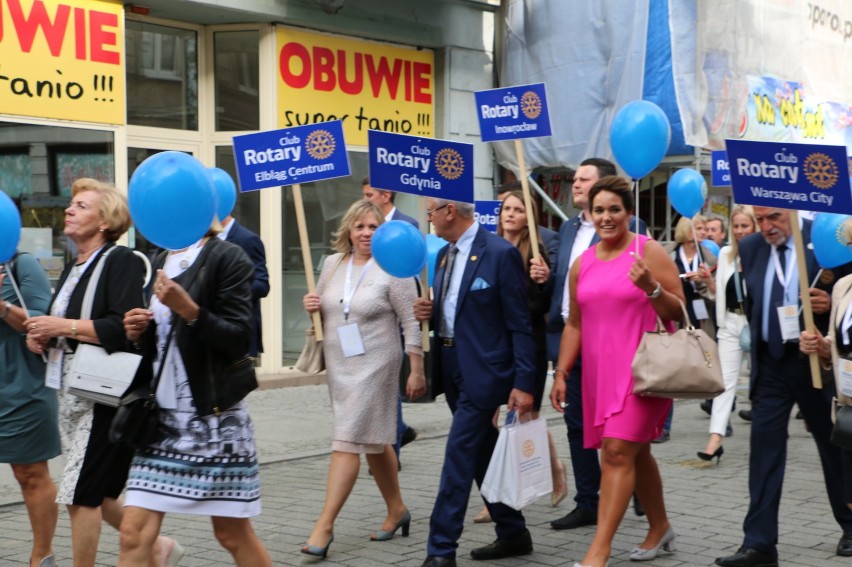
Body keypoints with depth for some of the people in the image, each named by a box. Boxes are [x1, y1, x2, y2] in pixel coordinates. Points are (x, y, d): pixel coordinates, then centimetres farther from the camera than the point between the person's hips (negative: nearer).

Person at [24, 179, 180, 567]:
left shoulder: (121, 260, -11)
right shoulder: (75, 267, 17)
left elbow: (123, 329, -23)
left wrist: (64, 326, -18)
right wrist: (42, 335, 6)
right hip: (72, 393, 10)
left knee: (80, 495, -5)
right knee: (95, 494, 16)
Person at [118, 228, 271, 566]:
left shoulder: (227, 258, -6)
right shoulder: (160, 262, 14)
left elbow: (239, 340, -12)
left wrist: (189, 310, -24)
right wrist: (138, 334, 2)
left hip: (214, 415, -6)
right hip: (161, 415, 6)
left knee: (232, 533, 6)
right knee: (133, 533, -4)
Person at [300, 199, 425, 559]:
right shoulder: (332, 264, 6)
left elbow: (412, 324, -9)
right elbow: (322, 309, 19)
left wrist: (417, 371, -12)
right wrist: (312, 307, -4)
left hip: (373, 364, -6)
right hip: (338, 364, 7)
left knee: (347, 442, -10)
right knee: (373, 441, 17)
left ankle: (324, 526, -9)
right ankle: (396, 509, 32)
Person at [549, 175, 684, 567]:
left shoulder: (649, 252, -5)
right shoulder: (582, 264, 10)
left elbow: (678, 312, -5)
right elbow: (574, 323, 15)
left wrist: (651, 288, -24)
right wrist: (561, 373, 9)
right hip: (600, 371, 6)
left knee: (617, 452, -13)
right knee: (636, 452, 16)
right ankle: (659, 527, 32)